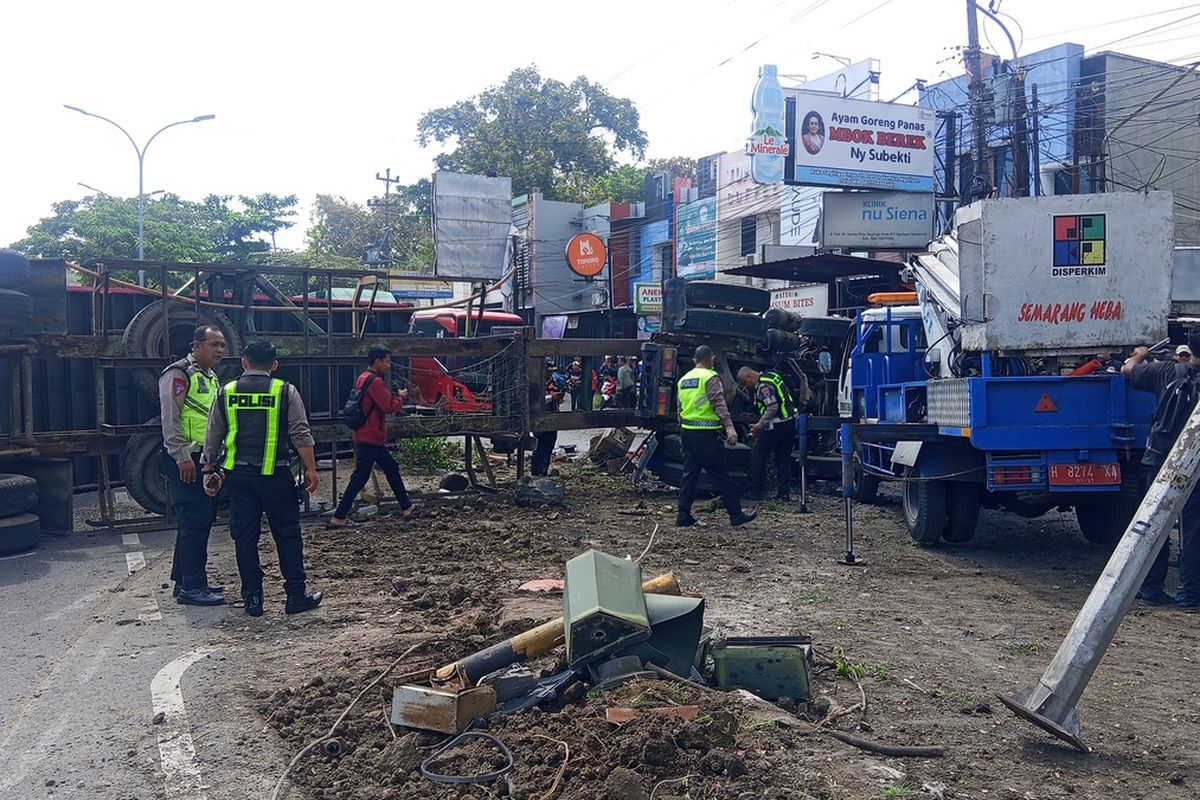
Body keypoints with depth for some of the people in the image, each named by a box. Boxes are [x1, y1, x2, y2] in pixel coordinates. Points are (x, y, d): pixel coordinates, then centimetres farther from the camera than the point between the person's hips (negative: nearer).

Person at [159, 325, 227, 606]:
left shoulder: (211, 377, 19)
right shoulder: (178, 373, -9)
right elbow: (170, 419, -17)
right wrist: (182, 456, -21)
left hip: (205, 460, 10)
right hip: (186, 460, -10)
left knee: (201, 520, 13)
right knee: (194, 522, -9)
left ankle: (185, 580, 23)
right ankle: (191, 587, -4)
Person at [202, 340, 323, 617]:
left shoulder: (226, 392, 5)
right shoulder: (285, 391, -3)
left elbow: (212, 437, 9)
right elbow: (301, 435, -7)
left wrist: (209, 470, 19)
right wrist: (311, 469, -1)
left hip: (238, 474, 3)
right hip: (274, 474, -2)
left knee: (244, 536, 9)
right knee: (287, 534, 6)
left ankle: (253, 599, 13)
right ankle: (297, 596, 8)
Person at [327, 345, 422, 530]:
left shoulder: (363, 378, 12)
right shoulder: (375, 381, -19)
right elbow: (389, 407, -21)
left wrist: (394, 396, 7)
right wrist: (401, 397, -5)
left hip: (371, 438, 11)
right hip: (370, 439, -11)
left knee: (392, 469, 16)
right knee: (360, 478, -4)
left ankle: (406, 507, 24)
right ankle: (339, 517, 1)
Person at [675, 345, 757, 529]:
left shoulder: (683, 380, 15)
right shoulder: (710, 377, -8)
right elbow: (719, 403, -21)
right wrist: (729, 427, -29)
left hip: (687, 431, 7)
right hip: (706, 434, -7)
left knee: (689, 474, 11)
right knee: (722, 475, 0)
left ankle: (683, 515, 9)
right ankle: (736, 515, 7)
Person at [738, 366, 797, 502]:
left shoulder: (763, 385, -14)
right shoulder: (771, 376, 17)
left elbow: (772, 408, -22)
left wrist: (759, 426, -13)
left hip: (778, 425, -10)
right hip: (791, 422, 10)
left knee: (757, 455, 2)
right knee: (783, 458, 12)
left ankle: (756, 491, 4)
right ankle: (784, 493, 12)